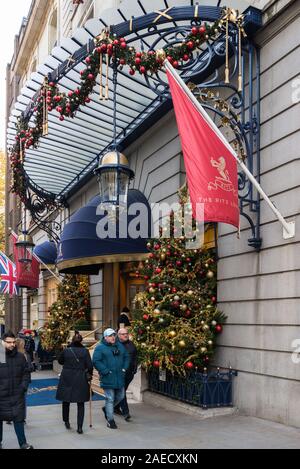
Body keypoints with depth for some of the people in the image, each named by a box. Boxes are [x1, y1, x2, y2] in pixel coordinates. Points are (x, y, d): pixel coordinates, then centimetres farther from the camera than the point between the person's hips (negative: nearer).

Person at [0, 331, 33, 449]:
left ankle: (23, 443, 15)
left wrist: (24, 386, -3)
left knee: (18, 419, 6)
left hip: (17, 395, 1)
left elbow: (26, 373, 8)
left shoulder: (20, 357, 1)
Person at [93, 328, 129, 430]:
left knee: (120, 396, 15)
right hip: (108, 378, -6)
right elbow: (96, 361, -14)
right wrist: (106, 371, -17)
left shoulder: (120, 346, 11)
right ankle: (110, 420, 11)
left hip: (120, 378, 6)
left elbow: (126, 357, 18)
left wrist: (124, 368, 4)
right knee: (110, 399, -1)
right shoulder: (100, 348, -8)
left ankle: (107, 409, 39)